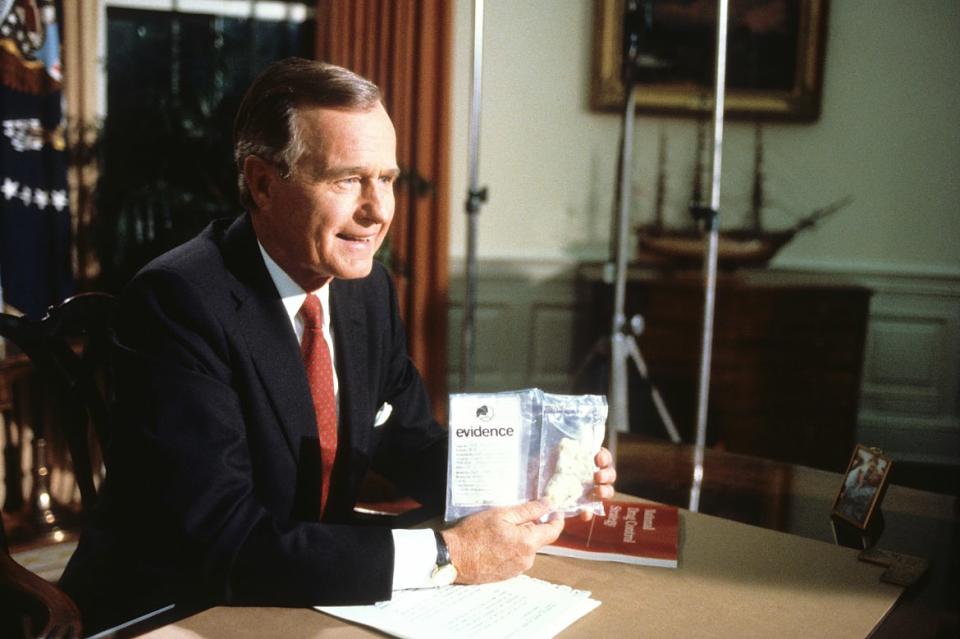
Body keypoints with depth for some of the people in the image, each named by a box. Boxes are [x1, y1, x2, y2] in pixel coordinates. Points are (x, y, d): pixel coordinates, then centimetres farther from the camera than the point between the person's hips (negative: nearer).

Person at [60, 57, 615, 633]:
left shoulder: (371, 289, -1)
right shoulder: (181, 303, -22)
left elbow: (410, 445, 8)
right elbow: (223, 544, -27)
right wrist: (446, 555, -28)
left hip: (306, 600, 6)